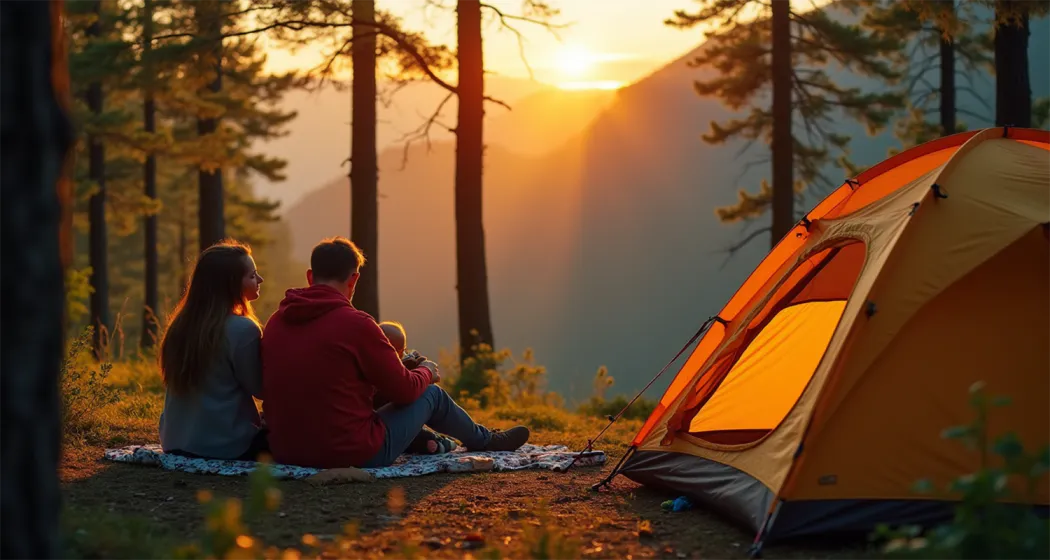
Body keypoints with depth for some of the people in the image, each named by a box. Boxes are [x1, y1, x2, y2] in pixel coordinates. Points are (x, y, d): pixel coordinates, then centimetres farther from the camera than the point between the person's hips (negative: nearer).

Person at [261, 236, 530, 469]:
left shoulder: (274, 324, 1)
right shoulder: (356, 324, -17)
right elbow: (404, 390, -6)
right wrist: (427, 371, 17)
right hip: (356, 455, -6)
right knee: (431, 395, 19)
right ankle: (486, 440, 45)